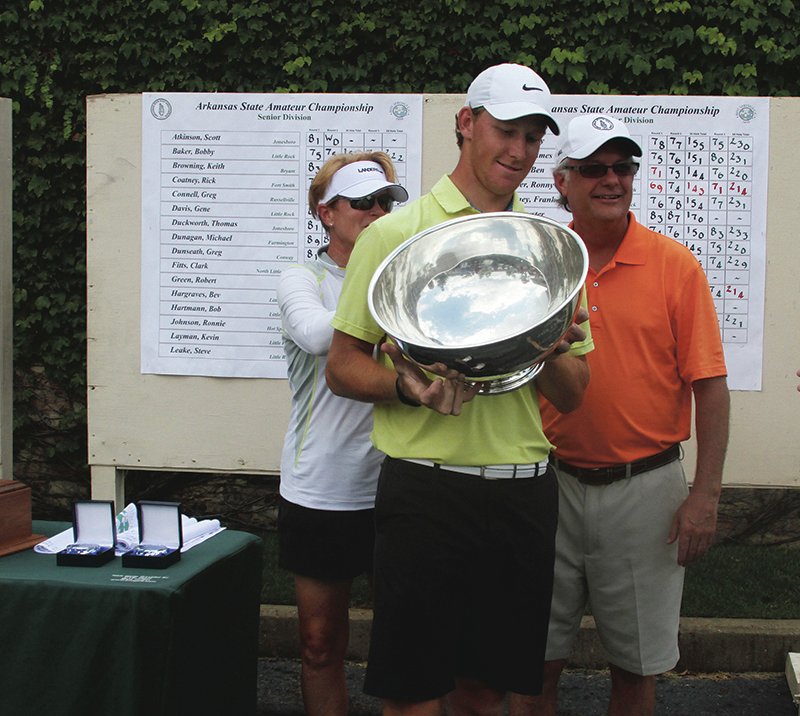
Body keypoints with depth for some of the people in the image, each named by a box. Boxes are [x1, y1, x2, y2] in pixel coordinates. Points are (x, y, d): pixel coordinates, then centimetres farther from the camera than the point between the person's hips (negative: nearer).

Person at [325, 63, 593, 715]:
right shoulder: (398, 233, 0)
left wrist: (556, 353, -10)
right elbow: (342, 367, -1)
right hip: (428, 487, -4)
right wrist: (409, 386, -20)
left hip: (524, 494, 4)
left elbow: (572, 396, 13)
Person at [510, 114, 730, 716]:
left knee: (637, 667, 11)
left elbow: (710, 387, -5)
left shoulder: (675, 266, -4)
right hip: (551, 483, 2)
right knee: (536, 661, 11)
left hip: (646, 486, -1)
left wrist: (706, 495, -9)